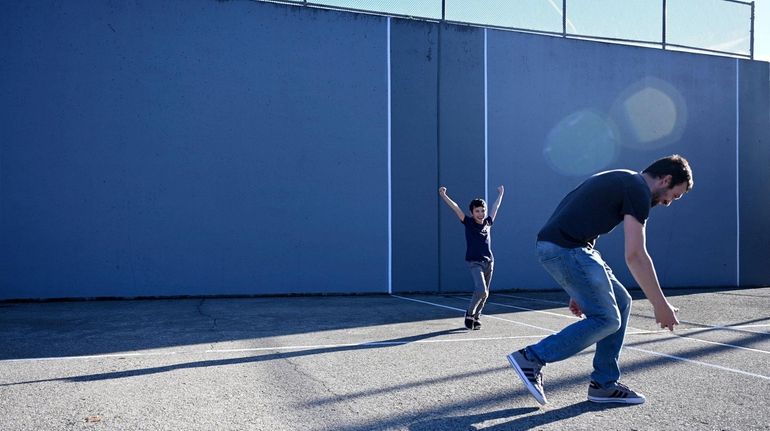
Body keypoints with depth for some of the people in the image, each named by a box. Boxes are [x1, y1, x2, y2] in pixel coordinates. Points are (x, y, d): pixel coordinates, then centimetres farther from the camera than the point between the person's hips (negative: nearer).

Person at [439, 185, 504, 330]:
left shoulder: (488, 222, 8)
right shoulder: (469, 223, -4)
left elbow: (495, 207, 24)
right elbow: (456, 208, -14)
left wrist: (500, 194, 38)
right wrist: (443, 196, -24)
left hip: (489, 262, 5)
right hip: (475, 262, -5)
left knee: (485, 293, 8)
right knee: (481, 291, -19)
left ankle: (475, 317, 25)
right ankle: (469, 314, 4)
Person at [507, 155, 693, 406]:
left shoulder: (624, 182, 25)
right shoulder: (639, 190, -6)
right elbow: (635, 256, -15)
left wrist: (580, 290, 26)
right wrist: (661, 306, -7)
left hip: (561, 248, 10)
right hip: (565, 249, -10)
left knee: (621, 303, 12)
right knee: (606, 319, -7)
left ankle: (604, 385, 17)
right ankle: (531, 358, -3)